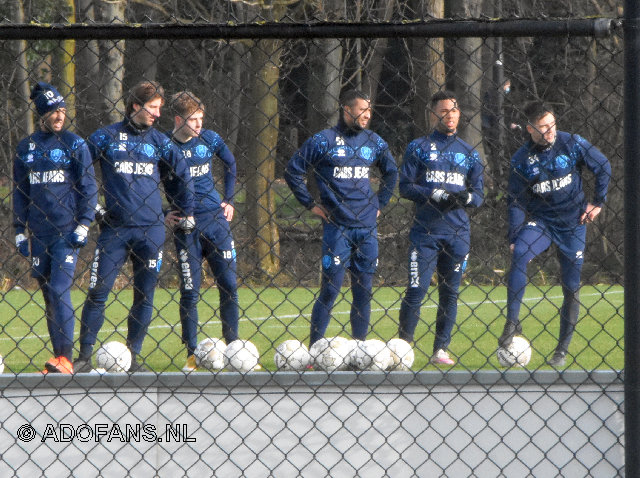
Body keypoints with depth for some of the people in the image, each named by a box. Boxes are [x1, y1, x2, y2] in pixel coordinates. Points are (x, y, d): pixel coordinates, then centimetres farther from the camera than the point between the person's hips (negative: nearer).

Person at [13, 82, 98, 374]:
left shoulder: (75, 145, 0)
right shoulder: (26, 147, 10)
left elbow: (88, 187, 1)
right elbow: (19, 191, 15)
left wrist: (83, 225, -8)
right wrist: (19, 230, 10)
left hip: (67, 231, -4)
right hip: (39, 233, 4)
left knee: (60, 291, -14)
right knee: (48, 294, 5)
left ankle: (65, 358, -16)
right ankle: (59, 357, 9)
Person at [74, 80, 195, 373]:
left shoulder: (159, 141, 10)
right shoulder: (106, 137, 2)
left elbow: (182, 176, 20)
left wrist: (186, 214, 16)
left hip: (150, 229, 2)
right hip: (115, 228, -2)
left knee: (145, 296, 2)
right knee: (97, 292, -6)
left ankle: (133, 357, 10)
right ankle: (84, 357, -1)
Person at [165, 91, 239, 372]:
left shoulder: (209, 139, 3)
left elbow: (230, 163, 22)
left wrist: (229, 200, 16)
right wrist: (162, 213, -6)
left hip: (215, 219, 3)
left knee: (229, 285, 2)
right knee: (190, 290, -3)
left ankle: (233, 347, 12)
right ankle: (191, 355, 2)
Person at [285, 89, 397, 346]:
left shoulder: (373, 141, 11)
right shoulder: (323, 140, -3)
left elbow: (391, 172, 28)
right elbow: (292, 171, 1)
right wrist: (311, 204, -1)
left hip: (367, 227, 5)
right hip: (337, 226, -5)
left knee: (364, 291, 5)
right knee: (330, 289, -7)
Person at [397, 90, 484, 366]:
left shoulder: (469, 153, 15)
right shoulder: (419, 148, 6)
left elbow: (479, 195, 14)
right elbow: (405, 187, -1)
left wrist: (467, 197, -9)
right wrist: (434, 194, -14)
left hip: (457, 232, 3)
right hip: (425, 230, -3)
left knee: (450, 292, 5)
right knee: (417, 290, -9)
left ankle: (441, 350, 12)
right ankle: (403, 346, -1)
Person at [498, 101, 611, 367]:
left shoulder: (573, 144, -8)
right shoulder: (521, 159, -6)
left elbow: (603, 168, 5)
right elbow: (516, 202, -1)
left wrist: (597, 202, 4)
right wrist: (515, 238, -8)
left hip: (573, 223, 0)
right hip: (540, 220, 0)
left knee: (571, 287, 2)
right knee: (519, 253, -31)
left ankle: (562, 350, 14)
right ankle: (512, 322, -28)